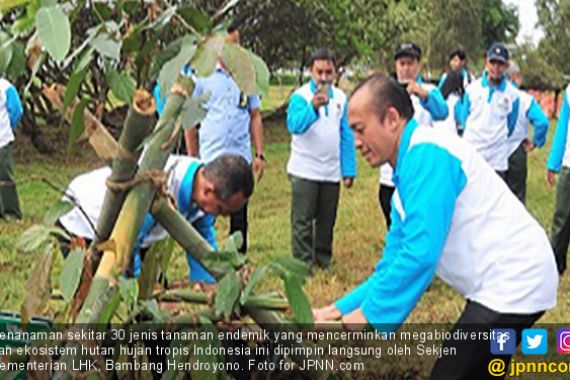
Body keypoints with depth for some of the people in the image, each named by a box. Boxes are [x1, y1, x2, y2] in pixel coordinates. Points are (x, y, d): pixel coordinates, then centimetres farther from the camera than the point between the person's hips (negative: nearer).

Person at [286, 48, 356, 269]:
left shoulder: (340, 98, 6)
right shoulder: (300, 96, -7)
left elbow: (347, 136, 9)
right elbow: (294, 125, -26)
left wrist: (348, 170, 6)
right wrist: (314, 107, -43)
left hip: (332, 172, 4)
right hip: (304, 171, -4)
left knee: (327, 221, 12)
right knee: (302, 222, -2)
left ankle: (323, 262, 24)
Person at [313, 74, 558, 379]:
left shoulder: (426, 154, -19)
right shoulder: (410, 166, 12)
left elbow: (419, 254, -26)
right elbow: (394, 261, 15)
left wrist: (368, 314, -16)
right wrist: (341, 308, 8)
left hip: (513, 282, -10)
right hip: (511, 280, 10)